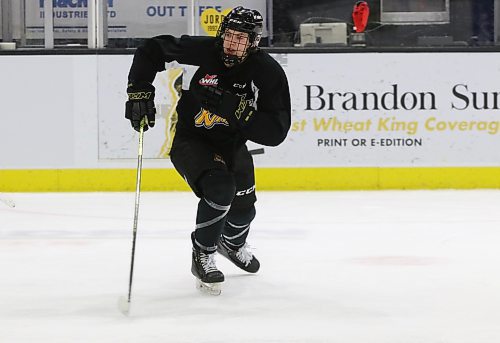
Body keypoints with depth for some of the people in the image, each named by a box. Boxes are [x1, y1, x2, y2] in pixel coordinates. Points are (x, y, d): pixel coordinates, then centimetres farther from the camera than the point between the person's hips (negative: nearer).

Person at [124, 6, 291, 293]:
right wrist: (140, 92, -18)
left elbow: (276, 132, -26)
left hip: (231, 144, 4)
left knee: (242, 206, 8)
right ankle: (203, 256, -7)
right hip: (190, 140, -4)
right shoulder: (200, 52, -24)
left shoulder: (268, 72, -21)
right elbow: (150, 50, -9)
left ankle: (233, 243, 46)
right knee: (220, 187, -28)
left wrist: (235, 109, -37)